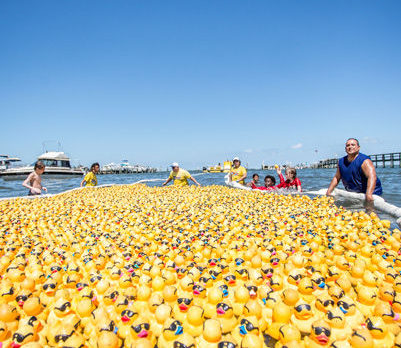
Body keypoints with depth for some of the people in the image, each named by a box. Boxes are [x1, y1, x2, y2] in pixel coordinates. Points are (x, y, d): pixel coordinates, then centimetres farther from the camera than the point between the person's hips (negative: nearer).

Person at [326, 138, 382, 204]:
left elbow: (372, 177, -31)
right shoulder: (341, 162, 3)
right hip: (353, 194, 6)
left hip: (371, 192, -6)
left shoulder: (364, 161, -16)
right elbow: (336, 178, 13)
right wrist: (328, 192, 5)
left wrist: (368, 194, -45)